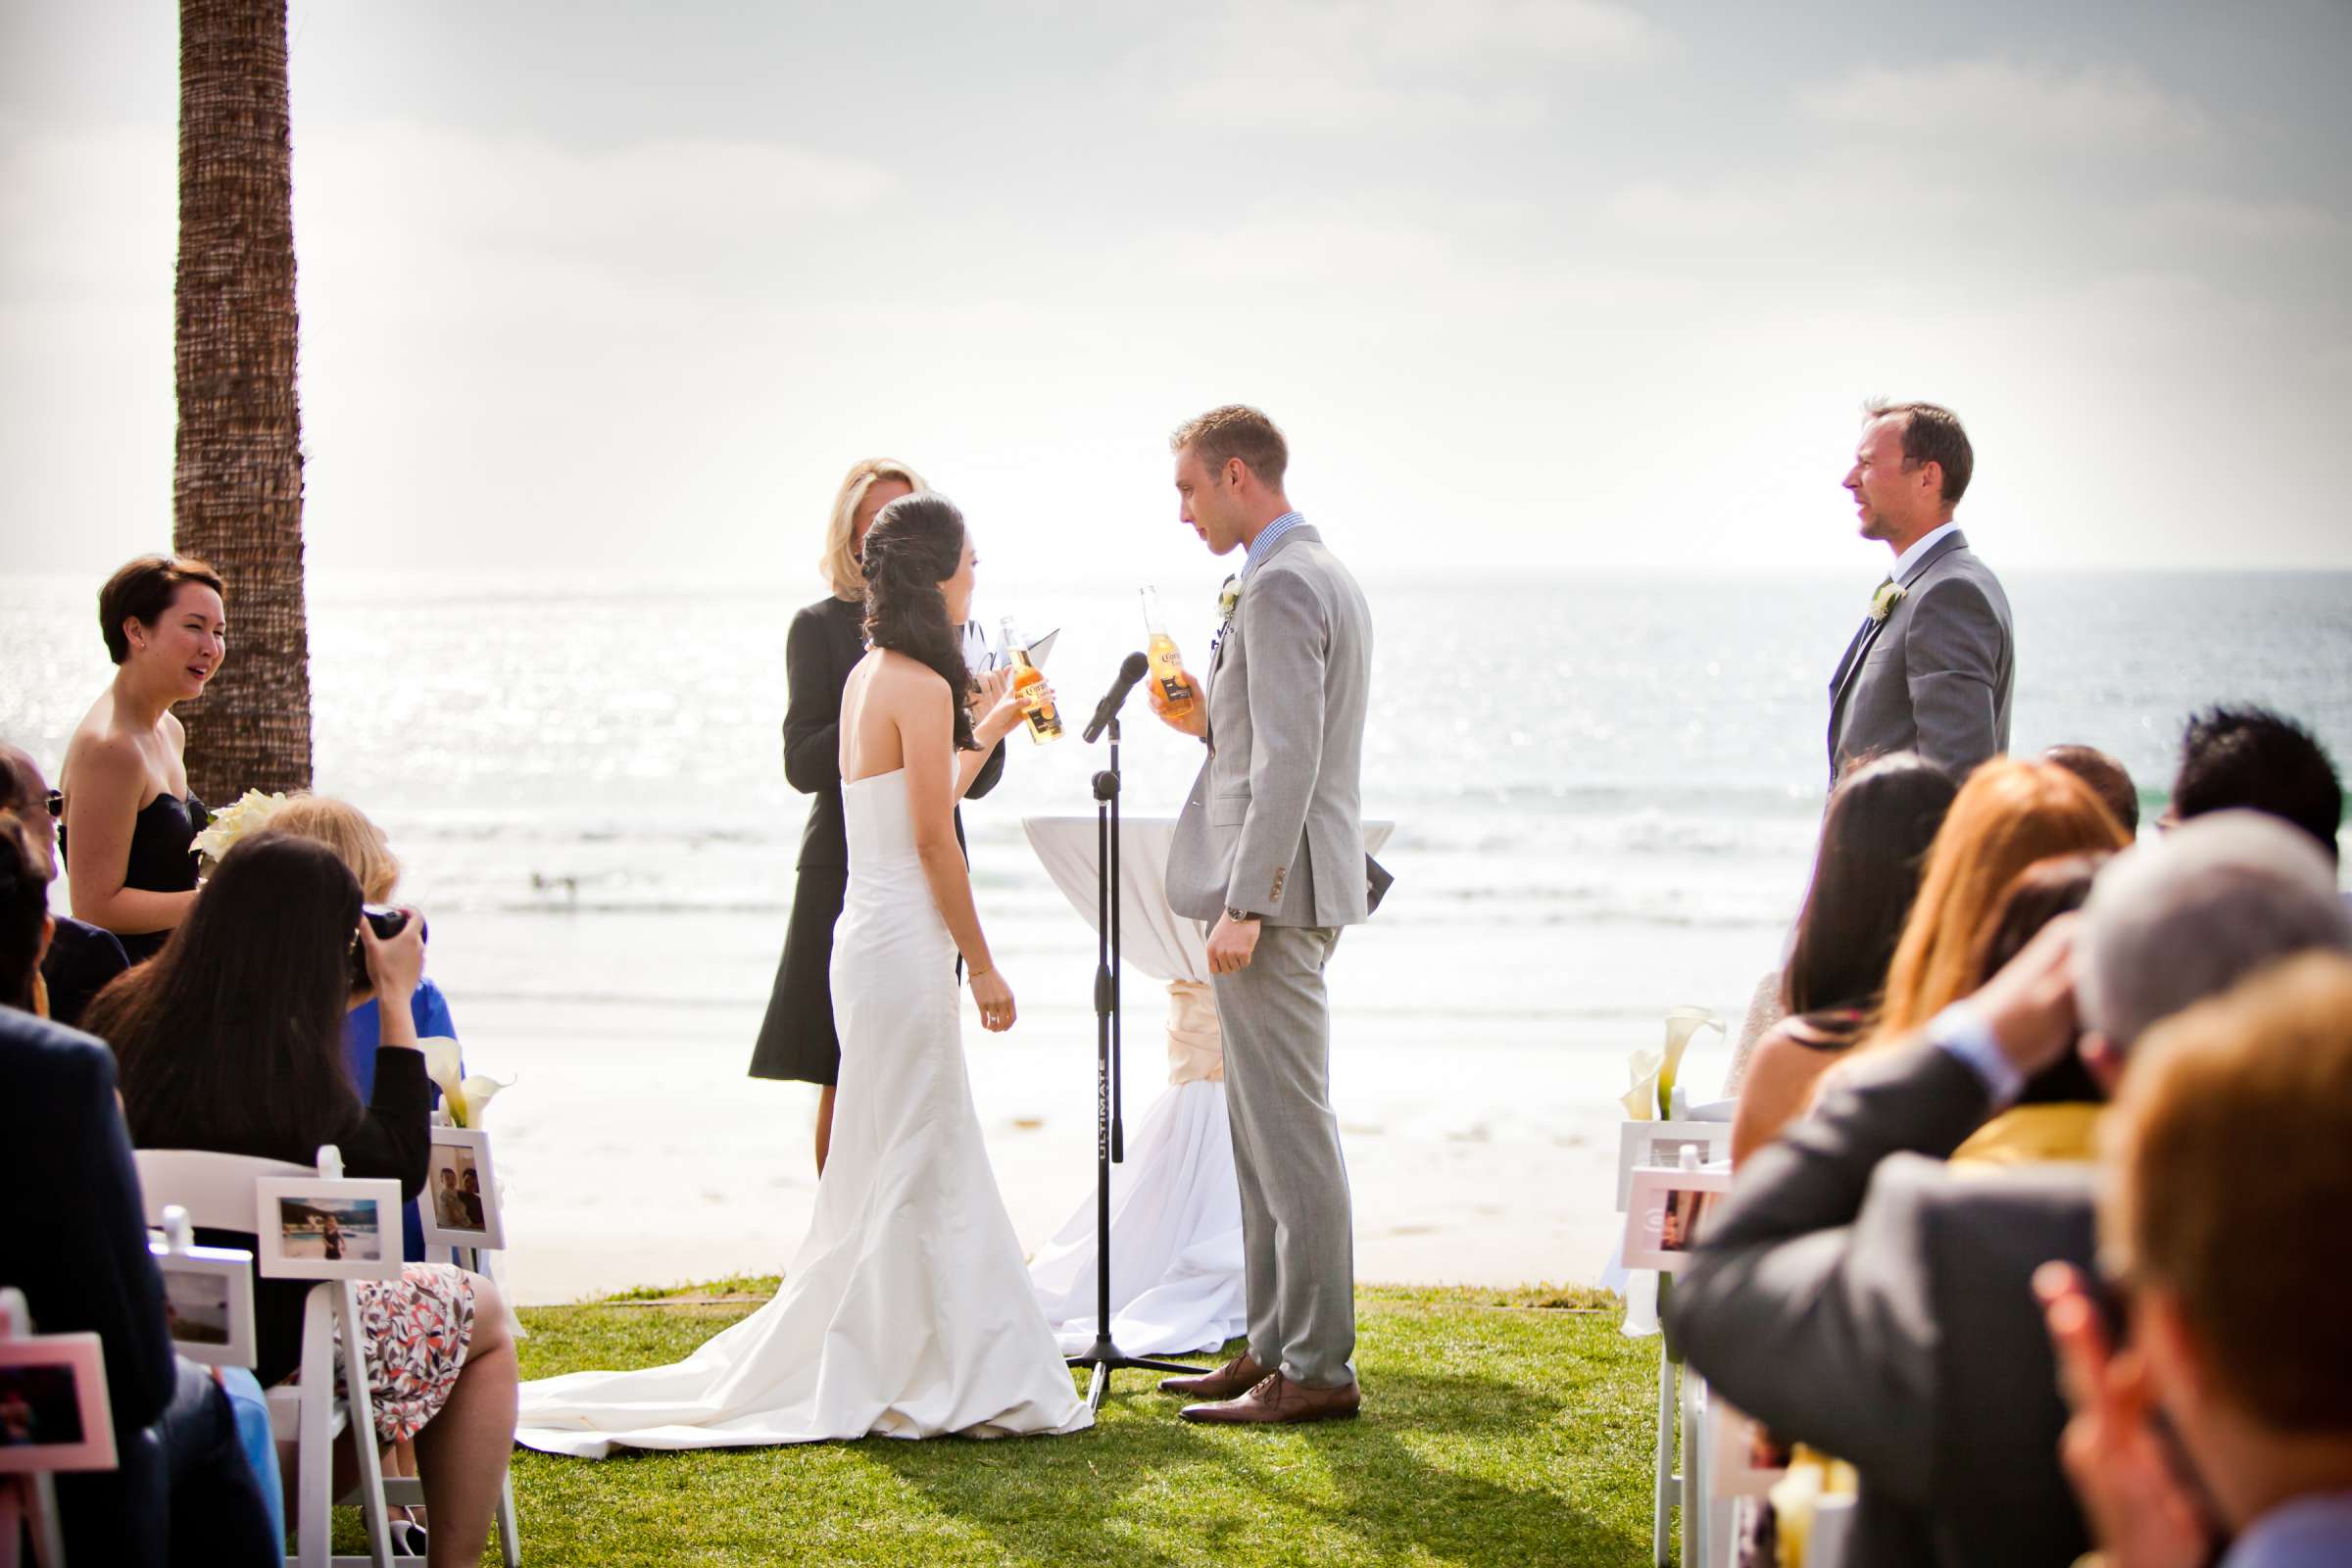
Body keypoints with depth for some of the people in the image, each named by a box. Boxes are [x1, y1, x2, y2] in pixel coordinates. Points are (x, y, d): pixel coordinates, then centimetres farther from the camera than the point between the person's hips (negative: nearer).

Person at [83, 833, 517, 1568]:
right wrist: (396, 1002, -3)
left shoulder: (123, 1015, -6)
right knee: (483, 1315, 18)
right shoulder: (289, 1059, -23)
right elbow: (401, 1168, -6)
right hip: (267, 1339, -7)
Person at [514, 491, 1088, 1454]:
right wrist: (982, 966, -11)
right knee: (916, 1167, -4)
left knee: (892, 1172, 13)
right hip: (907, 946, -9)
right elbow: (933, 841, -16)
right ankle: (911, 1383, 1)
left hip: (869, 937, 9)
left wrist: (987, 733, 35)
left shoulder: (868, 677, 14)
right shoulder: (922, 687, -14)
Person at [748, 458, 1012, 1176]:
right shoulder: (822, 627, 0)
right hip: (847, 871, -3)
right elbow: (803, 763, -8)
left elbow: (976, 781, 10)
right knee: (845, 1077, -1)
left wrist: (983, 718, -10)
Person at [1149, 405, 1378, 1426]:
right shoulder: (1322, 575, 18)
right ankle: (1275, 1346, 21)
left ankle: (1319, 1370, -2)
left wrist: (1245, 906, -23)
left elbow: (1290, 759, -22)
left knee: (1290, 1132, -7)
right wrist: (1209, 723, 14)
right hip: (1281, 891, 11)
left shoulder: (1280, 586, -15)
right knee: (1262, 1133, 15)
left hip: (1273, 891, -11)